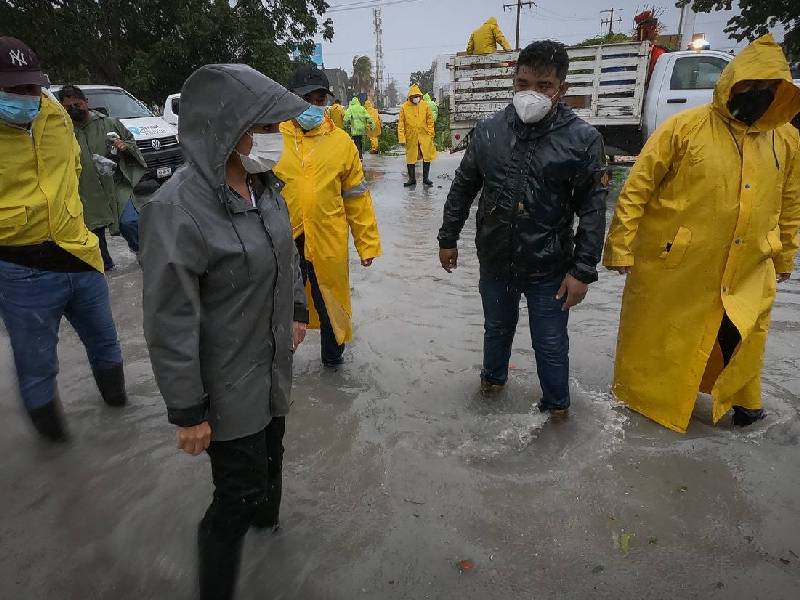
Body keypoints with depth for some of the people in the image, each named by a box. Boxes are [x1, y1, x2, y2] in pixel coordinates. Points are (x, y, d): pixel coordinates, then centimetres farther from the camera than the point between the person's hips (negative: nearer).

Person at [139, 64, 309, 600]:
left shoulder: (265, 185, -4)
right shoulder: (177, 210, -27)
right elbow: (170, 325, -22)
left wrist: (297, 311, 19)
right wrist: (187, 412, -15)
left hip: (275, 365, 7)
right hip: (228, 387, -7)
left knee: (269, 452, 29)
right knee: (238, 493, 6)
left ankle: (266, 513, 59)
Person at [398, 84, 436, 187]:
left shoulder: (425, 105, 2)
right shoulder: (404, 107, -3)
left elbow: (430, 120, 7)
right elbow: (401, 124, -1)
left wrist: (430, 134, 0)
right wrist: (402, 138, -7)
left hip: (424, 136, 1)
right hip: (411, 137, -1)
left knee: (427, 157, 2)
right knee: (410, 158, 6)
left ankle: (425, 178, 14)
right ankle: (412, 179, 19)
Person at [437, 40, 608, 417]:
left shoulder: (583, 139, -13)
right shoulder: (489, 130, -5)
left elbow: (593, 210, -10)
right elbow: (462, 188, 5)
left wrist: (583, 271, -12)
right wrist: (448, 238, 8)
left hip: (550, 268, -2)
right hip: (495, 260, 3)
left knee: (550, 343, 11)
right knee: (497, 327, 23)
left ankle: (556, 405, 36)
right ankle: (493, 376, 51)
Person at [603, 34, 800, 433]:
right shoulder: (685, 126, -11)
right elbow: (637, 188, -12)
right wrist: (620, 247, -15)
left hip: (748, 271, 4)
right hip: (674, 266, -4)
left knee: (743, 340, 18)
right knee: (655, 339, 11)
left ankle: (742, 399, 45)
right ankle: (636, 398, 35)